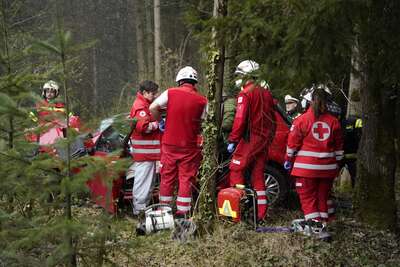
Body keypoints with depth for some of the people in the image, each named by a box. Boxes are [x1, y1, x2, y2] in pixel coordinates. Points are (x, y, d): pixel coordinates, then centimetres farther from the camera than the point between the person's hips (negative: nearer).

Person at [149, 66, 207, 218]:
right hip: (190, 145, -1)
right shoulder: (201, 100, -4)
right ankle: (182, 212, 2)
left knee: (167, 177, 11)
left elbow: (153, 108, -11)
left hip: (169, 144, 1)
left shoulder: (170, 93, -5)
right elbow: (202, 123, 3)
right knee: (186, 179, 4)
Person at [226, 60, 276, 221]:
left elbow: (240, 120, -16)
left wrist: (232, 140, -11)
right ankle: (261, 213, 10)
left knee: (236, 169, -2)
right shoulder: (265, 92, 15)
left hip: (250, 138, -8)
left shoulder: (246, 94, -10)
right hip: (265, 140, 8)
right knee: (258, 174, 11)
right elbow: (272, 118, 19)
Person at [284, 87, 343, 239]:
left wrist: (288, 160, 10)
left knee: (308, 196, 4)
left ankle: (314, 225, -9)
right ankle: (322, 225, 15)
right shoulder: (334, 121, 2)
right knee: (323, 197, 14)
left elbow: (293, 143, -3)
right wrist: (337, 163, 20)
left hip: (306, 167, -3)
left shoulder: (301, 120, -6)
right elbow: (339, 146, 9)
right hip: (327, 168, 3)